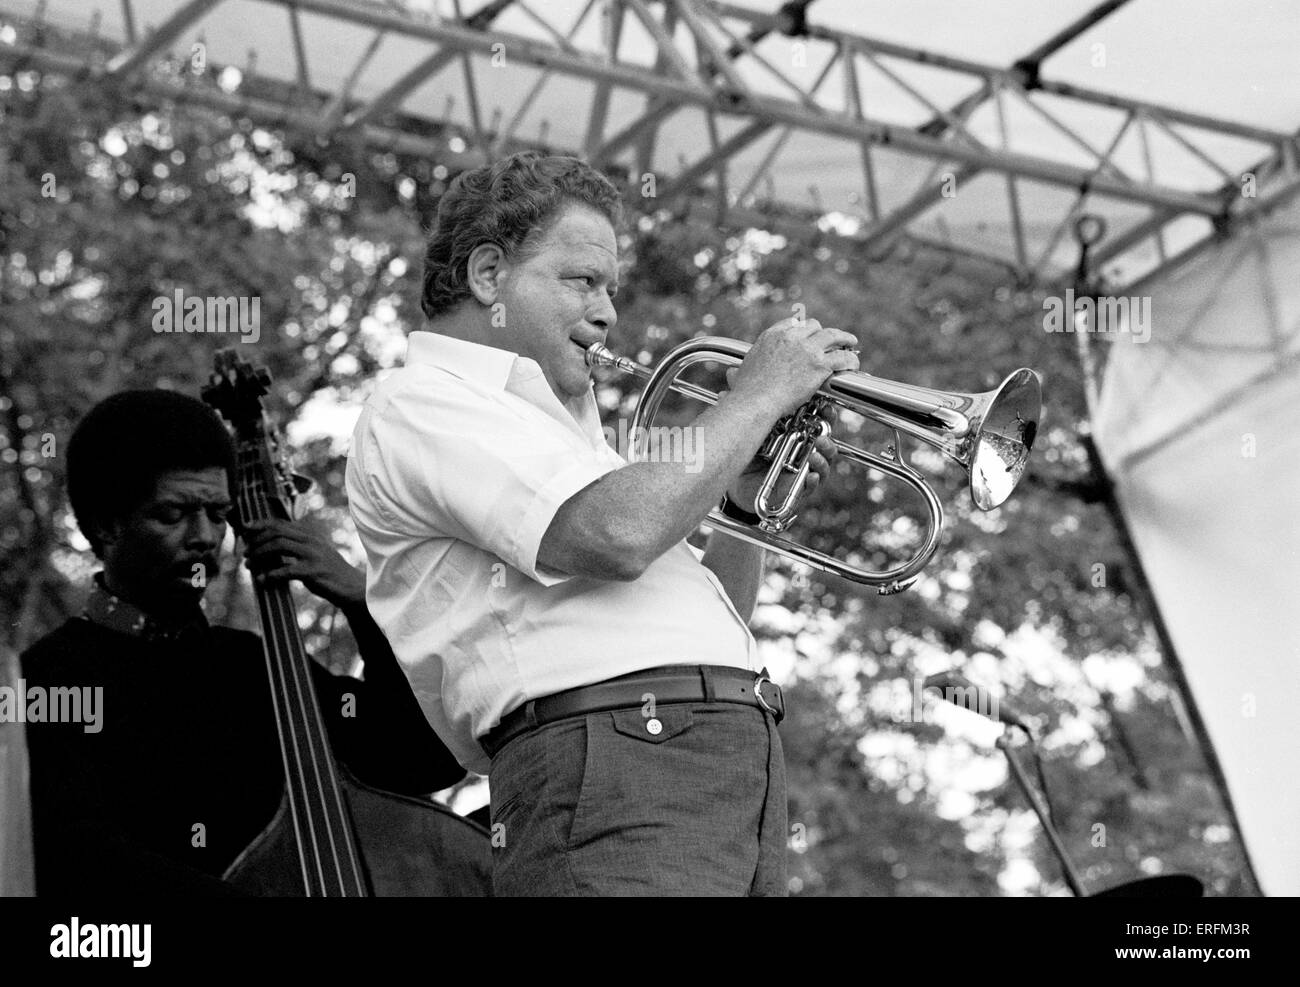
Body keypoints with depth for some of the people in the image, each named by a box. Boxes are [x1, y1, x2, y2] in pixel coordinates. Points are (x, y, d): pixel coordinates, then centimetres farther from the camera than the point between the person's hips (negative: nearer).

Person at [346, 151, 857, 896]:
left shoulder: (563, 430, 30)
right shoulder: (422, 403, 1)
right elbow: (617, 534, -15)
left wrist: (747, 498, 13)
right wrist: (757, 395, -3)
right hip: (612, 755, -9)